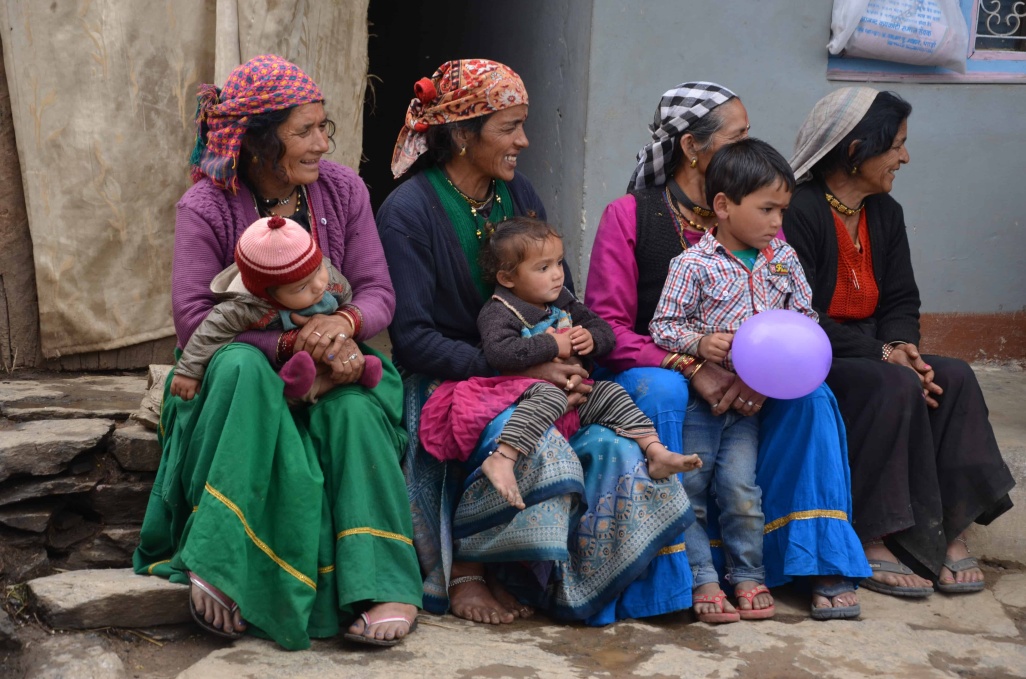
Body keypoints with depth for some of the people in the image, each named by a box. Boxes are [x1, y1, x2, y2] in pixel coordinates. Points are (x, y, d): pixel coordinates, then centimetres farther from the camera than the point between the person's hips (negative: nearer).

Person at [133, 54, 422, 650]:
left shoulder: (342, 189, 0)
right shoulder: (207, 207, -10)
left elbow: (379, 293, -1)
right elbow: (193, 321, -18)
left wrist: (345, 323, -26)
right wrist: (291, 343, -28)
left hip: (329, 362, 2)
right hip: (244, 366, -2)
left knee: (354, 408, -32)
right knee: (241, 367, -37)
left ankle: (381, 584, -28)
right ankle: (220, 565, -34)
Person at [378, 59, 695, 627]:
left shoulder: (518, 194, 11)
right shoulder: (408, 211, -10)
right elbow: (412, 336, -15)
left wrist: (568, 360, -10)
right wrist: (519, 367, -22)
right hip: (444, 383, -6)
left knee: (615, 451, -19)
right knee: (531, 447, -34)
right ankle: (463, 573, -13)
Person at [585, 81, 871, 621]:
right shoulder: (629, 216, -4)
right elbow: (608, 328, -11)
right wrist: (692, 369, -24)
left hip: (739, 384, 3)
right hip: (652, 371, -3)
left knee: (809, 396, -23)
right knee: (661, 392, -36)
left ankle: (822, 563, -18)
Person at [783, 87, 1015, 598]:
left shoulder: (885, 213, 12)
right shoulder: (799, 212, -15)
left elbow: (901, 302, 11)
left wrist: (900, 344, -13)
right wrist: (882, 355, -22)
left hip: (870, 353, 8)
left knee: (954, 378, -16)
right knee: (897, 389, -31)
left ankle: (952, 531, -14)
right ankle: (868, 543, -25)